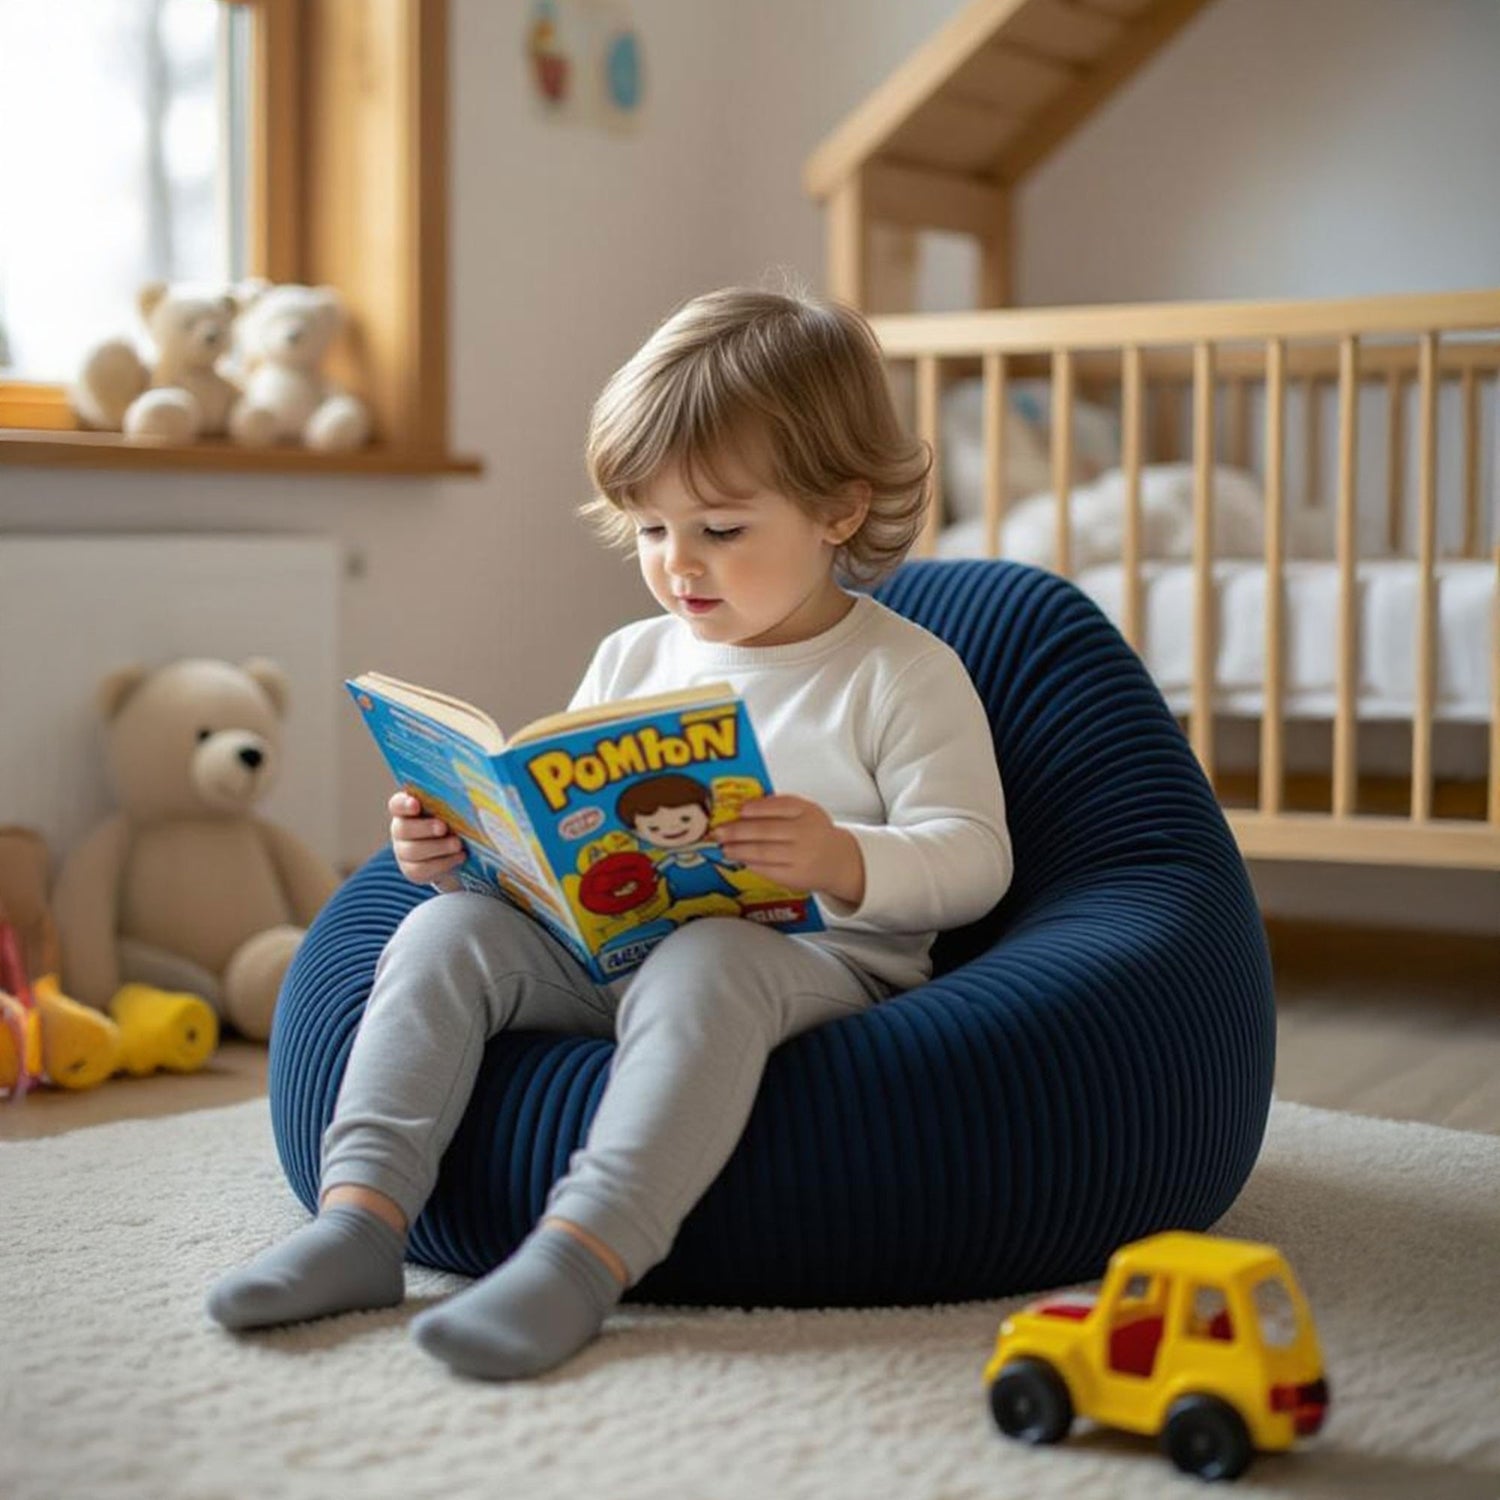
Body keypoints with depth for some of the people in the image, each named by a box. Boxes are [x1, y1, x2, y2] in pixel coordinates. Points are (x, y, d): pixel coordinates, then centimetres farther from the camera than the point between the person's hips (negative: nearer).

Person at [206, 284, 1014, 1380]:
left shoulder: (902, 672, 1)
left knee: (701, 968, -39)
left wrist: (845, 863, -28)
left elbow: (974, 858, -7)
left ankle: (584, 1256, -50)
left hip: (817, 958, -6)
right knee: (449, 931, -17)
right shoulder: (633, 661, 19)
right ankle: (361, 1214, -28)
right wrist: (460, 848, 0)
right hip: (606, 949, 6)